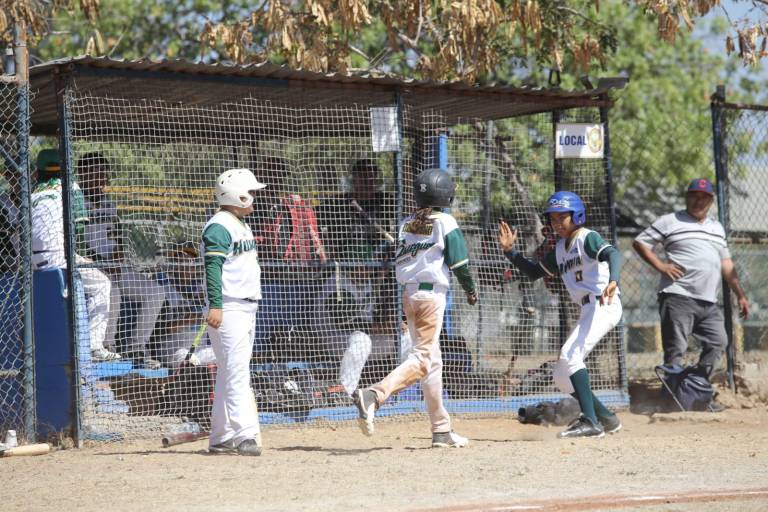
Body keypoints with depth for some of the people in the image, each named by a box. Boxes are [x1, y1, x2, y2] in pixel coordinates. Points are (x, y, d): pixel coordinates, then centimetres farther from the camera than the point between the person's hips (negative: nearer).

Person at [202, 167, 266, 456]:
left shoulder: (240, 226, 20)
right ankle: (246, 434, -19)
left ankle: (221, 438, 14)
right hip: (229, 308, -10)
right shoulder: (219, 227, -12)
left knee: (231, 375, 10)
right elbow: (213, 267, -20)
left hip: (247, 307, 10)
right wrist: (215, 305, -27)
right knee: (236, 373, -14)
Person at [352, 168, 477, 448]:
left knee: (432, 361, 13)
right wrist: (471, 289, 9)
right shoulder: (445, 222, -6)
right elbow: (458, 263, -7)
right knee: (422, 359, -11)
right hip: (432, 293, -7)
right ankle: (374, 395, -32)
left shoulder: (406, 223, 10)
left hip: (408, 293, 7)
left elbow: (399, 259, 9)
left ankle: (442, 430, 16)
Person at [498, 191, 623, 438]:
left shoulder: (587, 238, -6)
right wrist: (510, 251, 15)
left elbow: (612, 254, -24)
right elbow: (534, 271, 28)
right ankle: (606, 418, 16)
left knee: (570, 355, -24)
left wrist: (613, 281, -44)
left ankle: (591, 422, -27)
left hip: (604, 305, -9)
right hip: (588, 311, 9)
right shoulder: (559, 250, 19)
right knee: (561, 375, 8)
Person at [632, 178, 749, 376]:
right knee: (675, 349, -9)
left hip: (709, 302, 6)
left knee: (718, 342, 1)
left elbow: (726, 264, 23)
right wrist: (661, 265, -9)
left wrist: (740, 295, 18)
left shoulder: (717, 228, 21)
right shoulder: (670, 222, 3)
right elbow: (639, 243, 3)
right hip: (678, 298, -6)